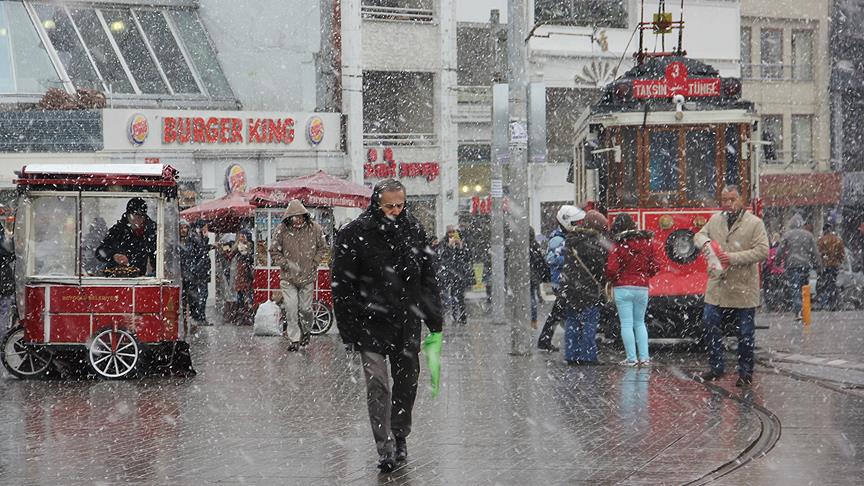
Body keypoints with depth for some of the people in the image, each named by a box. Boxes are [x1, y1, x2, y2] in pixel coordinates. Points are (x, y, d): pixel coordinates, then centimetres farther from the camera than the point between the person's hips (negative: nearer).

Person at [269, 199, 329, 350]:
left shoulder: (315, 229, -7)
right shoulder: (281, 230, -10)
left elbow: (324, 248, 7)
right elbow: (274, 252, -1)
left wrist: (314, 262, -6)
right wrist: (286, 264, -14)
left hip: (308, 276, 1)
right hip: (288, 277, -1)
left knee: (305, 308, 9)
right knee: (291, 308, -7)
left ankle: (306, 331, 36)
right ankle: (294, 339, 3)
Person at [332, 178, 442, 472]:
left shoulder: (414, 231, 6)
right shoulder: (355, 235, -6)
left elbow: (428, 278, 13)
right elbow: (342, 286, -5)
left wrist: (434, 320, 10)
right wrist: (348, 330, -7)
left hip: (407, 323, 4)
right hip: (371, 323, -4)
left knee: (407, 382, 10)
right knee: (377, 386, -10)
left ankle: (400, 440, 26)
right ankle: (385, 449, -10)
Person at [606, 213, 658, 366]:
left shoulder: (619, 246, -10)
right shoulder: (647, 243, 2)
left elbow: (611, 269, -14)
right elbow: (654, 267, 6)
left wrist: (612, 279, 7)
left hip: (623, 289, -4)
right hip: (642, 288, 4)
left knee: (626, 324, 2)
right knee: (640, 323, 16)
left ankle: (631, 358, 0)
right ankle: (644, 357, 10)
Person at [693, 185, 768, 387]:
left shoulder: (754, 223, -7)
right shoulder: (715, 219, 8)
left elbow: (762, 251, -13)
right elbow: (699, 235, 20)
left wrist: (733, 258, -21)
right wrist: (705, 242, -6)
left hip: (743, 288, -4)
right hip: (717, 287, 4)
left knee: (745, 332, 4)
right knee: (710, 325, 4)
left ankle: (745, 372, 16)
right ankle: (716, 367, 17)